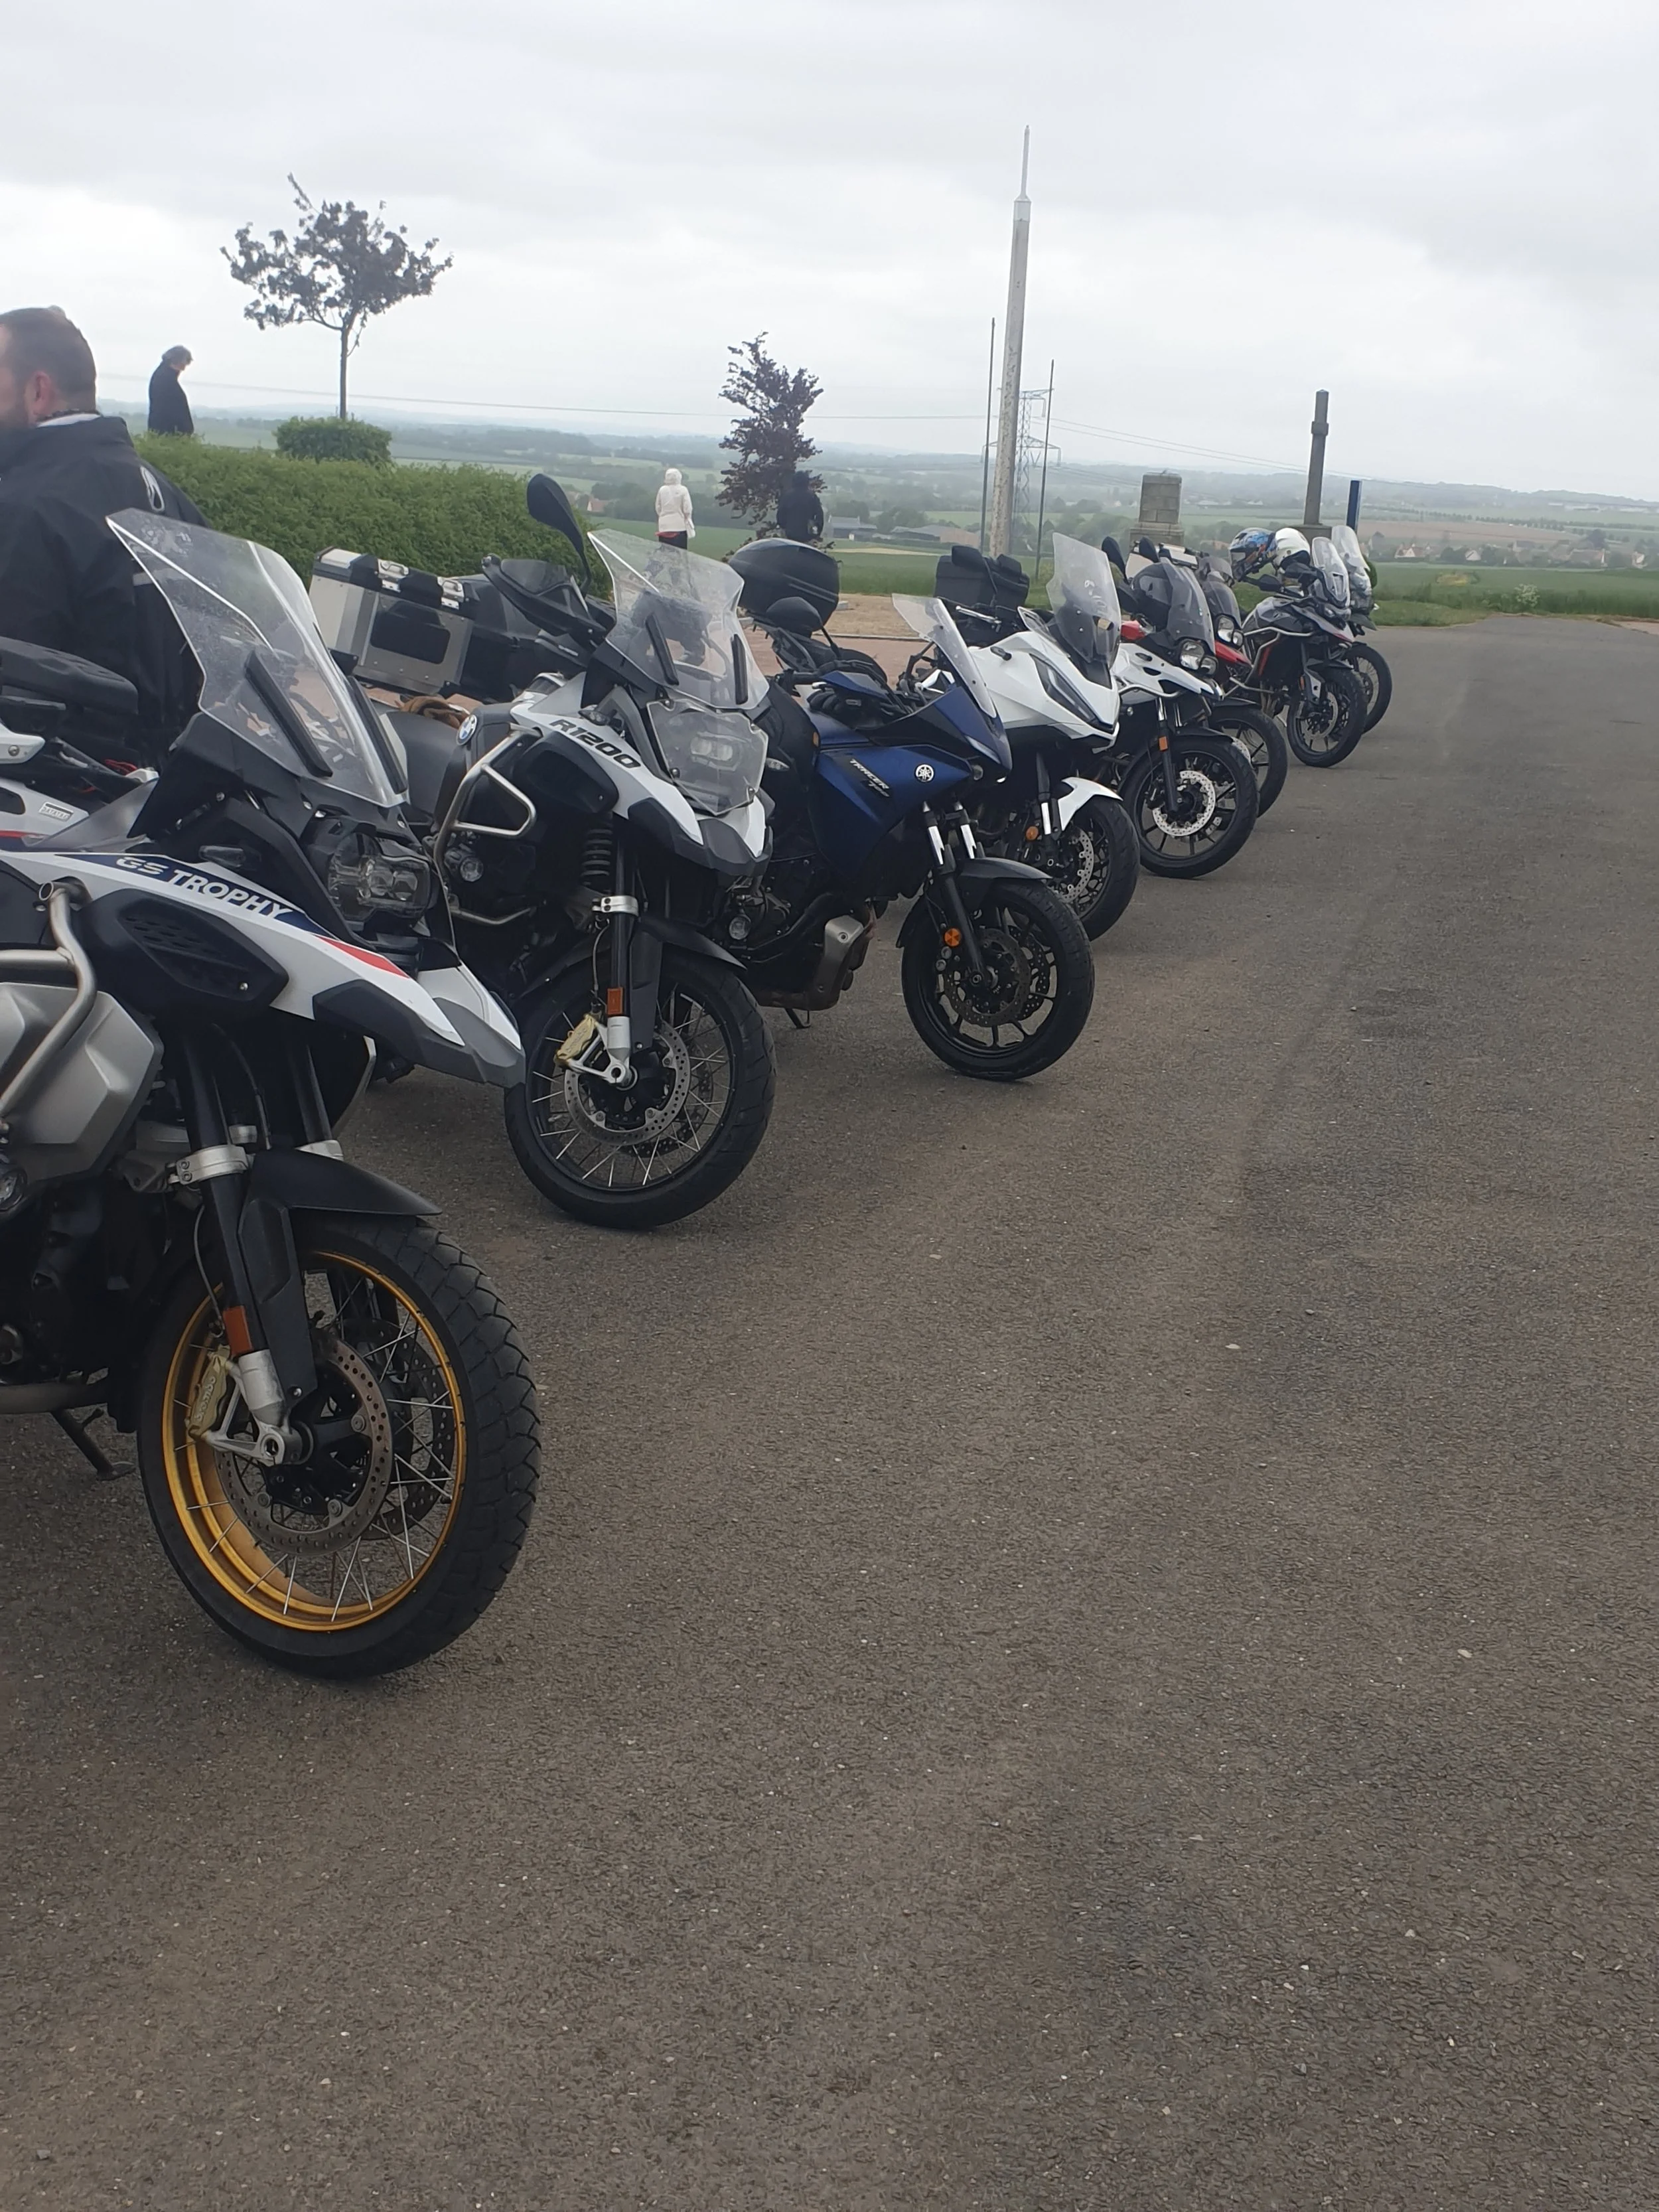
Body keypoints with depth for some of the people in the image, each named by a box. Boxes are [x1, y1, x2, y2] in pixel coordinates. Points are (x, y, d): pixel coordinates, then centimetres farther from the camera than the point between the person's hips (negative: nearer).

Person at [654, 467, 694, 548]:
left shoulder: (662, 490, 0)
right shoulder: (682, 490, -8)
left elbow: (658, 508, 5)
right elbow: (687, 509, -7)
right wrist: (687, 520, 10)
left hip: (664, 526, 2)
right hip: (679, 525, -2)